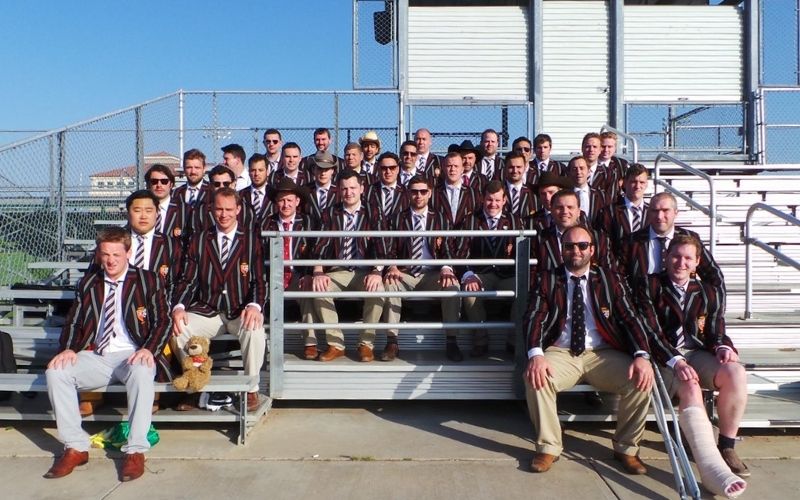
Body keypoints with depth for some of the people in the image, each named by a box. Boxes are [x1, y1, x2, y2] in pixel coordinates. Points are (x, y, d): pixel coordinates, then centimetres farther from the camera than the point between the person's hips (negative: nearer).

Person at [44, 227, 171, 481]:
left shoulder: (148, 281, 6)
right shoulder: (88, 283, 18)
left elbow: (162, 322, 0)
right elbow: (73, 322, 16)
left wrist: (149, 349, -20)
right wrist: (68, 349, -6)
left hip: (132, 355, -4)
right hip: (95, 357, 4)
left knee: (141, 371, -38)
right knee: (56, 371, -22)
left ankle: (136, 451, -29)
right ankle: (75, 448, -11)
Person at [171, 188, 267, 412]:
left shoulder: (252, 240, 5)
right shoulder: (199, 241, 12)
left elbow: (259, 281, -3)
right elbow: (187, 280, 5)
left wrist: (255, 306, -23)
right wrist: (178, 307, -14)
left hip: (241, 312, -2)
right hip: (207, 312, 3)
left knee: (254, 330, -35)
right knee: (176, 330, -24)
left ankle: (251, 389, -12)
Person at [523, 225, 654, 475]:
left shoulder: (610, 280, 11)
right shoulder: (548, 280, 8)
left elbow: (630, 319, 2)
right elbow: (534, 319, -4)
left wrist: (642, 355, -17)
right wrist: (536, 354, -24)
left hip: (603, 354, 1)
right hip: (560, 353, -1)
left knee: (641, 380, -24)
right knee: (535, 378, -31)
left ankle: (626, 448, 0)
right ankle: (548, 447, -9)